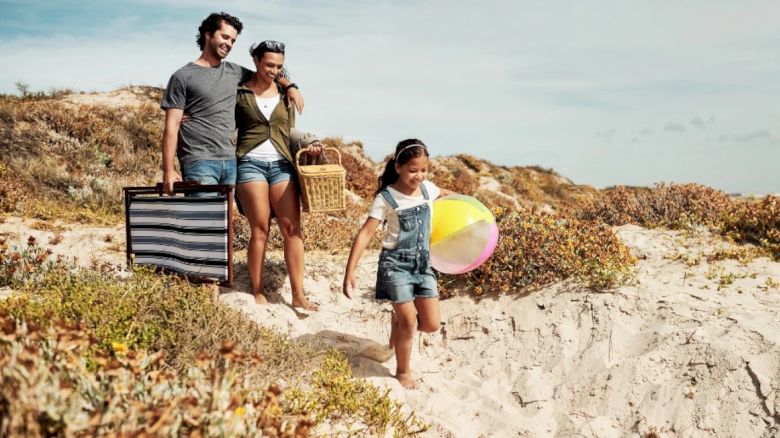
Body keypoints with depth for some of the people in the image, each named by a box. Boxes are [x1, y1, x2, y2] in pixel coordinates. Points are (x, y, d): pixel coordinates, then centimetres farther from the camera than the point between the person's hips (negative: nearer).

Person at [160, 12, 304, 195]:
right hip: (199, 163, -5)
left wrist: (289, 85, 14)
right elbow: (172, 126, -2)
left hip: (230, 162, 5)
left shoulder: (233, 71, 18)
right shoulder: (183, 77, 3)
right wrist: (169, 170, -11)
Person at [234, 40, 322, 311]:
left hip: (281, 163, 3)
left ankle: (298, 295, -1)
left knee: (292, 228, -4)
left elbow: (289, 131, 15)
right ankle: (258, 293, 7)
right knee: (260, 229, -5)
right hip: (251, 163, -3)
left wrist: (308, 143, -2)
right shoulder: (240, 92, 3)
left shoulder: (285, 93, 12)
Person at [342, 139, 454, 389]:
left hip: (423, 262, 5)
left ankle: (399, 322, 34)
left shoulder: (428, 189, 2)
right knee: (409, 321, -7)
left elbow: (444, 194, 28)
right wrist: (350, 272, -23)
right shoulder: (386, 198, -13)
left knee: (431, 325, 2)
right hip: (396, 263, -5)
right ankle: (402, 371, 16)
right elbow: (365, 234, -17)